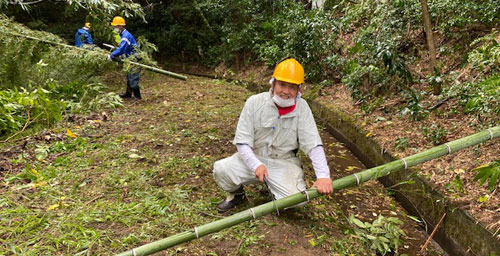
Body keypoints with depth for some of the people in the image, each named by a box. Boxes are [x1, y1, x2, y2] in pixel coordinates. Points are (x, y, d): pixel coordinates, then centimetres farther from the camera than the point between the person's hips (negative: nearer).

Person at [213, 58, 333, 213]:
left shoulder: (301, 107, -8)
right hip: (253, 157, 0)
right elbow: (242, 141, -12)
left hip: (284, 162, 1)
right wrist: (256, 165, -29)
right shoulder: (255, 102, -10)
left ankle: (272, 186, 14)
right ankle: (237, 194, 11)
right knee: (221, 170, -26)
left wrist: (323, 175, -27)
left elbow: (313, 144, -13)